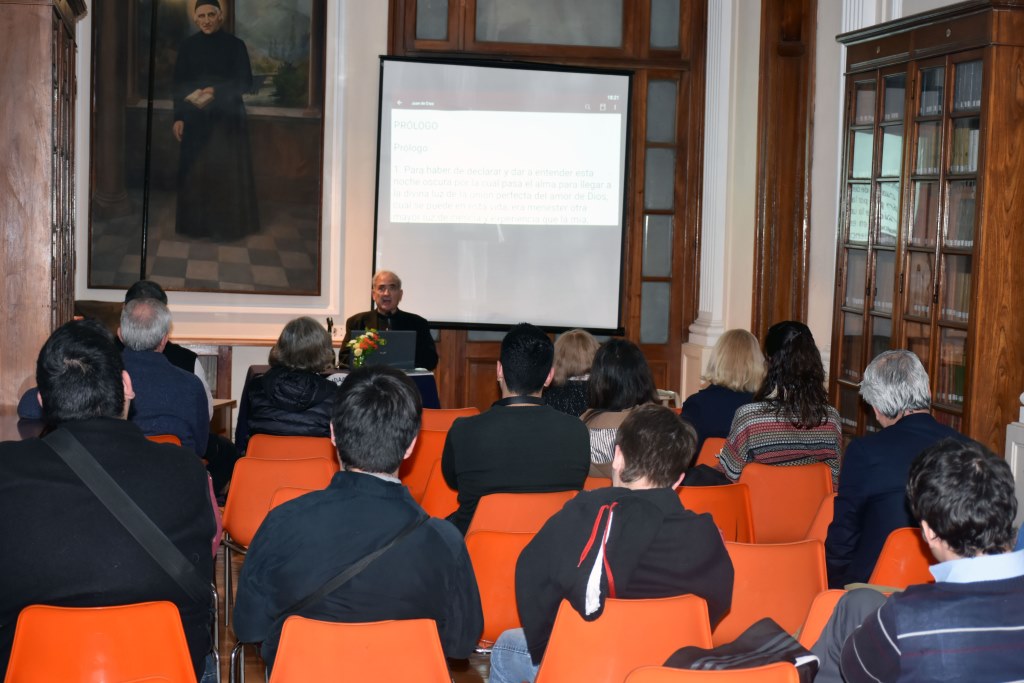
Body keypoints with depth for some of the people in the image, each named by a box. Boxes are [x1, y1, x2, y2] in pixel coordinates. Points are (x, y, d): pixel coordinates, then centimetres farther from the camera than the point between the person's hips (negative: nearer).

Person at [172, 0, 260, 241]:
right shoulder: (188, 46, 5)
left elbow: (246, 83, -3)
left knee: (226, 171, -3)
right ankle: (196, 224, 10)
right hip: (196, 118, 2)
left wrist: (216, 91, -17)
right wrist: (178, 117, -1)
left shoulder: (235, 45, -1)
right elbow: (179, 85, 7)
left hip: (227, 118, -2)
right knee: (194, 171, 2)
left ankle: (226, 226, 5)